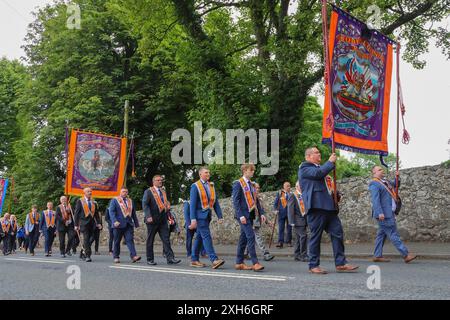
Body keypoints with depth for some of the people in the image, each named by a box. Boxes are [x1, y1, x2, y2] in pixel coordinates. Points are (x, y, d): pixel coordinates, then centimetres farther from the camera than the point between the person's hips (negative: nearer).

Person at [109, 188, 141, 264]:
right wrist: (115, 221, -21)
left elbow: (134, 213, 21)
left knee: (130, 240, -10)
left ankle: (133, 256, -20)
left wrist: (136, 223, 17)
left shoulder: (130, 201, 18)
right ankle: (116, 257, 15)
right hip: (119, 224, -3)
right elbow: (111, 212, -7)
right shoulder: (114, 200, 4)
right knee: (117, 241, 4)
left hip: (129, 224, 3)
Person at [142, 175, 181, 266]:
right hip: (152, 220, -5)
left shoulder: (163, 192, 18)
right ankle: (150, 259, 13)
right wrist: (148, 216, -21)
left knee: (166, 239, -4)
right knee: (150, 240, 4)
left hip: (163, 220, 5)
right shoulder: (148, 191, -1)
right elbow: (145, 204, -9)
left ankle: (170, 258, -9)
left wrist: (168, 216, 11)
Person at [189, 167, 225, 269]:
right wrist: (193, 219, -16)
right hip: (200, 215, -6)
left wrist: (220, 216, 6)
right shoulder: (195, 186, -5)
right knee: (206, 236, -13)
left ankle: (194, 260, 17)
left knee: (200, 237, 10)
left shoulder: (211, 186, 13)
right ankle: (214, 260, -20)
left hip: (208, 215, 6)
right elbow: (193, 203, -9)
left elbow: (215, 202, 13)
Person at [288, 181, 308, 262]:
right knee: (303, 236, -14)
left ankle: (297, 255, 17)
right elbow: (290, 209, -10)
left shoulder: (303, 196, 15)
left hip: (304, 220, 7)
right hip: (298, 221, -7)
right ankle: (303, 255, -10)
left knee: (299, 238, 11)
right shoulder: (293, 196, -6)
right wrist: (292, 221, -14)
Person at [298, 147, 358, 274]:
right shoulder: (305, 167, 0)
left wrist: (333, 192, 18)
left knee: (337, 233, 2)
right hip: (316, 206, -9)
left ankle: (340, 263, 4)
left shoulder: (319, 168, 28)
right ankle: (314, 265, 3)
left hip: (328, 206, 9)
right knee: (316, 236, -4)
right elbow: (318, 173, -18)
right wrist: (331, 162, -6)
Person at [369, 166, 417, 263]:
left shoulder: (384, 181, 17)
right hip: (384, 214, -10)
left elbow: (395, 185, 32)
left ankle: (377, 256, 17)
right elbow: (375, 199, -20)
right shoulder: (374, 184, -11)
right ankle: (406, 255, -7)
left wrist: (397, 178, 12)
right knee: (393, 234, -7)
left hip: (389, 213, 10)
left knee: (382, 234, 11)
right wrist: (380, 213, -29)